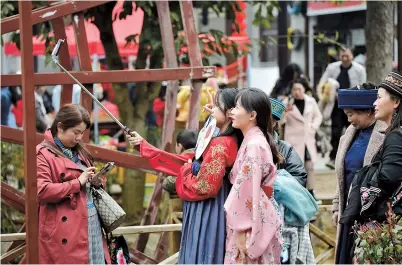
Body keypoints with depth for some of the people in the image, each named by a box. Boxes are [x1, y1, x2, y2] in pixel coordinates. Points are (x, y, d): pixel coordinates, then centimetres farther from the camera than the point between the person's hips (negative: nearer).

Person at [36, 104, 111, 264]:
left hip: (92, 223, 8)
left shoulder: (78, 151, 19)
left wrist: (97, 182, 5)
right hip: (64, 231, -8)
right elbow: (41, 191, -19)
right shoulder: (43, 154, -7)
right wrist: (77, 183, -16)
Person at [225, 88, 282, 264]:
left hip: (251, 227, -9)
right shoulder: (253, 140, 12)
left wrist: (241, 231, -18)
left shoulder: (253, 145, -16)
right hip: (252, 223, 9)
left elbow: (248, 192, -19)